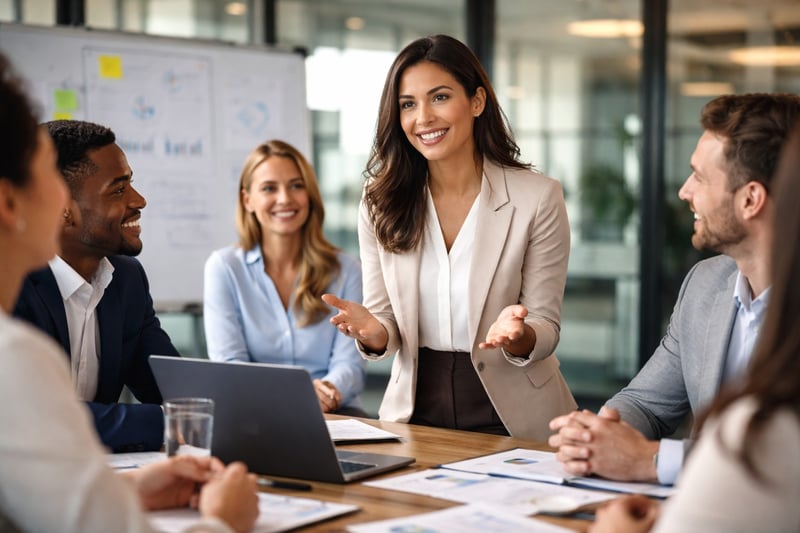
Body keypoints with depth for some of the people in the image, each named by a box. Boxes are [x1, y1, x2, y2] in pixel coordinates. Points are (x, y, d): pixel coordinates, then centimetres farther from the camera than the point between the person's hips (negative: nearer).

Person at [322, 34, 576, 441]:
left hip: (510, 418, -2)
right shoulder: (380, 202, 4)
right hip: (415, 414, 2)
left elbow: (547, 327, -2)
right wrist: (372, 332, -17)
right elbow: (387, 328, 6)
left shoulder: (537, 198, -5)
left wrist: (517, 336, -24)